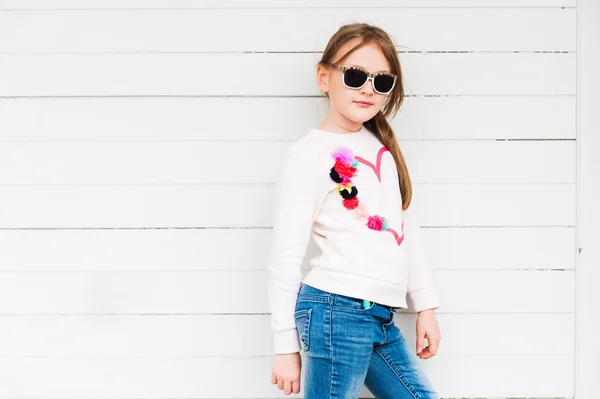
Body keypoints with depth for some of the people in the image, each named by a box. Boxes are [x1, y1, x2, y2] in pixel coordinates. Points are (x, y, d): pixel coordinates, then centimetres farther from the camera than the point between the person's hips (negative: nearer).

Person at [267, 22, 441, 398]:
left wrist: (426, 305, 17)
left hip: (383, 318, 8)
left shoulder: (383, 144, 14)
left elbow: (409, 228, 19)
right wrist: (286, 346, -7)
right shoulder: (309, 154, -7)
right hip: (338, 310, -7)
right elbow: (286, 258, -7)